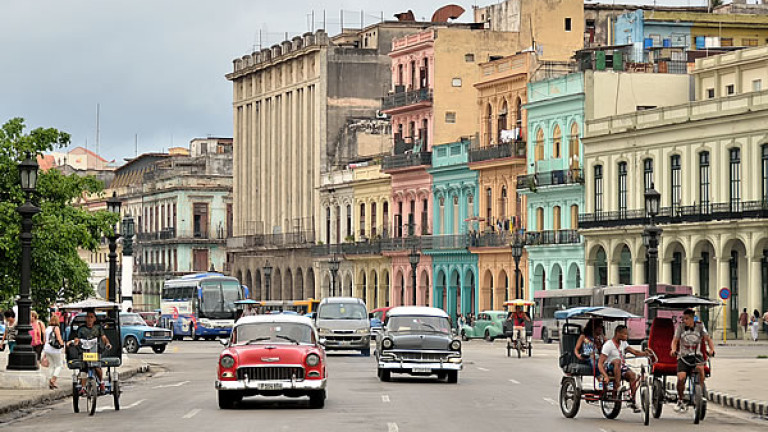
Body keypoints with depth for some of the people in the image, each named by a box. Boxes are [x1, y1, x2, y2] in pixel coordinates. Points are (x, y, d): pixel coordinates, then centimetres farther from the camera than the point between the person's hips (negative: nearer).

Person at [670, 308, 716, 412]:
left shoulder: (699, 326, 1)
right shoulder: (680, 326, 1)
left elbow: (708, 339, -1)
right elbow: (675, 340, -3)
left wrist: (712, 349, -22)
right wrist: (673, 349, -25)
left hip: (696, 356, 0)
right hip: (683, 357, 0)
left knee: (700, 367, -35)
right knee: (681, 378, -22)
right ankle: (680, 401, 2)